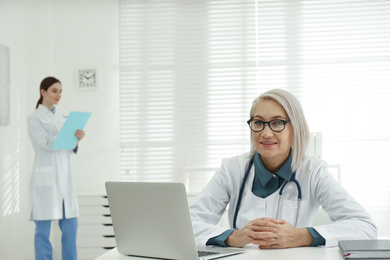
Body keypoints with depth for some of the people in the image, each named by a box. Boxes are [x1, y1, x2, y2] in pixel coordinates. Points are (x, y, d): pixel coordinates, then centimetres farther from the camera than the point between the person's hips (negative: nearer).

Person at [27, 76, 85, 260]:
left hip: (64, 177, 6)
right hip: (45, 177, -6)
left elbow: (70, 147, 10)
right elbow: (48, 143, -16)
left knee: (70, 225, 5)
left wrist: (77, 139, -11)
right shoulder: (34, 118, -4)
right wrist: (73, 134, -12)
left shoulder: (61, 118, 16)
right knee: (43, 227, -2)